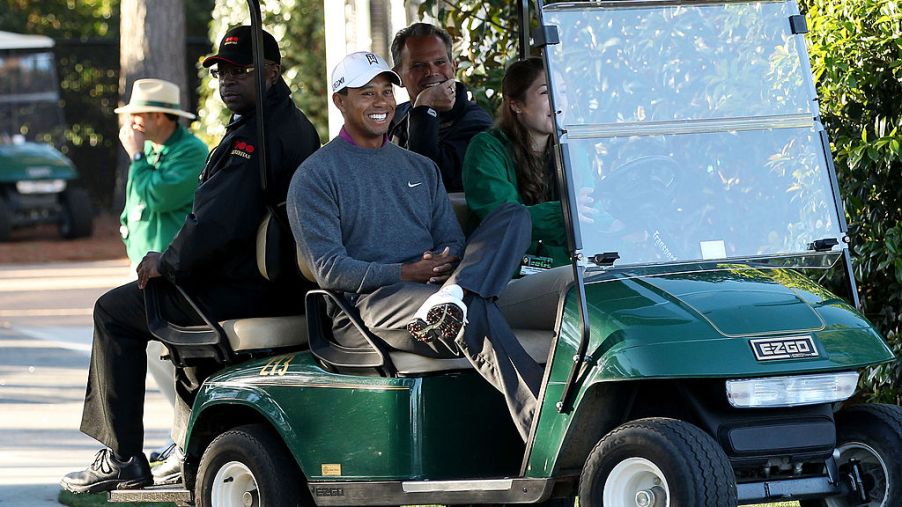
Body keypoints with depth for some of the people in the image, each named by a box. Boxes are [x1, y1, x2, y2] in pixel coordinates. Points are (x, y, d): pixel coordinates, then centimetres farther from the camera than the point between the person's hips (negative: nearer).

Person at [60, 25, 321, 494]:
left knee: (114, 313, 4)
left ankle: (122, 459, 2)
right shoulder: (299, 128, 12)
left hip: (241, 292, -10)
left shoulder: (255, 137, -22)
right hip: (284, 291, 10)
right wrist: (176, 261, 19)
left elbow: (219, 222, -29)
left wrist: (168, 262, -13)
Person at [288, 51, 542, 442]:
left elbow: (452, 240, 20)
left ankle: (454, 298, -42)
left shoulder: (421, 168, 25)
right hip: (367, 303, -6)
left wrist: (448, 263, -8)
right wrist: (405, 274, -17)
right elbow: (329, 270, -5)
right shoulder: (314, 176, 5)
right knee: (475, 315, -36)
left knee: (514, 217, -15)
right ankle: (538, 423, -52)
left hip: (428, 288, 6)